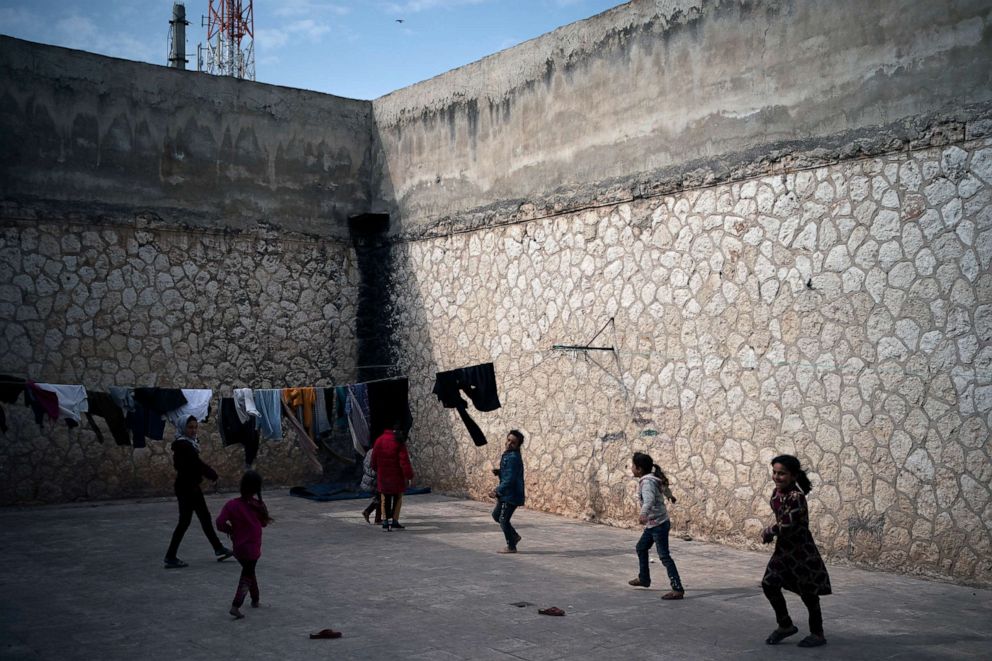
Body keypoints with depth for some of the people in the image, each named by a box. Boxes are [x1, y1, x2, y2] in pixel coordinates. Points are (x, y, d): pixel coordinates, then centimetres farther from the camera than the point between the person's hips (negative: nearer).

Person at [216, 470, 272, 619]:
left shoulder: (232, 505, -11)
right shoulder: (259, 506, -11)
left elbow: (220, 523, -18)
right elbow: (264, 523, 4)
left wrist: (232, 530, -2)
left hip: (238, 548, 3)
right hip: (252, 548, -3)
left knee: (249, 572, 23)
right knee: (247, 576, 3)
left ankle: (255, 600, 36)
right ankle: (235, 606, -13)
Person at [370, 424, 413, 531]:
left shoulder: (379, 440, 5)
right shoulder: (399, 442, -11)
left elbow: (374, 458, 11)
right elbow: (404, 461, -16)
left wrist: (376, 470, 24)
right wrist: (408, 476, -15)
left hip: (382, 475, 4)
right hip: (396, 476, -4)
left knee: (385, 498, 10)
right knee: (397, 498, 9)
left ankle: (385, 522, 7)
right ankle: (394, 521, 7)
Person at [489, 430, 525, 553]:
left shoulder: (513, 458, -21)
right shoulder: (507, 455, 10)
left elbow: (509, 479, -25)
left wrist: (497, 491, -23)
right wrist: (498, 472, 2)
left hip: (511, 495, -10)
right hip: (506, 494, 10)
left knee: (503, 520, -2)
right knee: (496, 515, 20)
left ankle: (511, 547, 11)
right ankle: (514, 536, 30)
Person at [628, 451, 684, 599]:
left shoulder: (647, 482, -21)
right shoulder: (652, 478, 8)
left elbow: (649, 499, -41)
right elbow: (664, 486, 29)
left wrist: (643, 513, -60)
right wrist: (669, 495, 52)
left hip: (658, 524, -10)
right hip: (652, 524, 10)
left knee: (664, 556, -11)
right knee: (641, 547, 23)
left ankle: (678, 589, -11)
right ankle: (644, 578, 38)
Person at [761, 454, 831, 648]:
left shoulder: (796, 496, -24)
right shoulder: (777, 492, 3)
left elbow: (786, 525, -25)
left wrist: (767, 532, -10)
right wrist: (771, 534, 1)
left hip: (801, 550, -8)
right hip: (783, 548, 8)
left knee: (808, 592, 6)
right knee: (769, 583, 4)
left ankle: (818, 634, 23)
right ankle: (786, 625, 23)